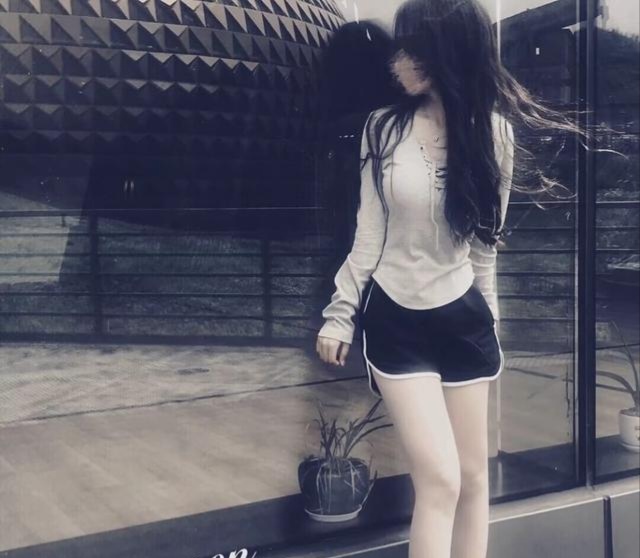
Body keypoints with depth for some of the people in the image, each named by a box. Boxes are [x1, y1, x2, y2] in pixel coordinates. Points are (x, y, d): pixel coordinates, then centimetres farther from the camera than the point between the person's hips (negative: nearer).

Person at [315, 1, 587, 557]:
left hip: (462, 319, 3)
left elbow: (486, 239, 7)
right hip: (395, 322, -2)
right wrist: (340, 314, -1)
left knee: (474, 478, 11)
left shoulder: (493, 132, -3)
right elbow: (369, 234, -1)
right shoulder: (384, 128, -7)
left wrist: (488, 315, 14)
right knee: (440, 480, -8)